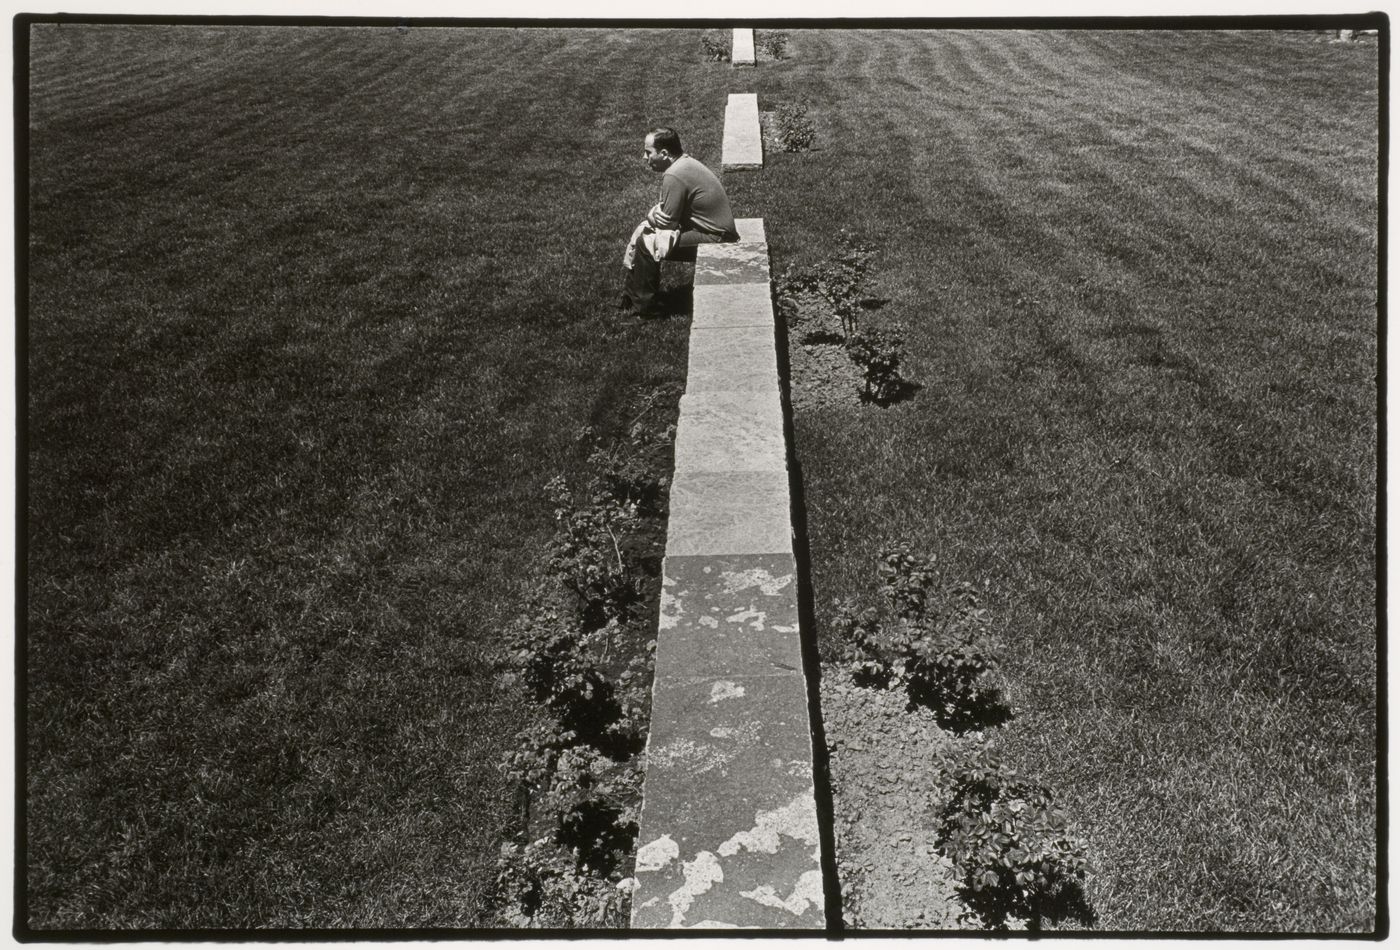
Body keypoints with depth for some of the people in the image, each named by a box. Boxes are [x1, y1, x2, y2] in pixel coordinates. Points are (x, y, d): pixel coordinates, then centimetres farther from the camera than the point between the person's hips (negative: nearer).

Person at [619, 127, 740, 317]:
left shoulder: (673, 176, -23)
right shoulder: (685, 162, 8)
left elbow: (668, 222, -19)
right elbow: (668, 207, 15)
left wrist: (652, 216, 1)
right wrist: (654, 213, -5)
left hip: (714, 239, -10)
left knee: (645, 243, -13)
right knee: (643, 231, 14)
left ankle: (645, 306, 1)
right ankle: (633, 294, 22)